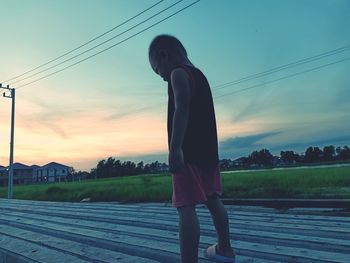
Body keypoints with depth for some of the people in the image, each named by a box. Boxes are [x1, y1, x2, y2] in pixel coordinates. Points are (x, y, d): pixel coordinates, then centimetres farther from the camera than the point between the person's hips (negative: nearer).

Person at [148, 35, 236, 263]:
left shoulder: (178, 73, -5)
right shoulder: (199, 75, 22)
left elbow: (182, 109, -19)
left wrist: (175, 148, -26)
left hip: (189, 150, -9)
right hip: (208, 149, 9)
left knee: (186, 206, -11)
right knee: (212, 199, 18)